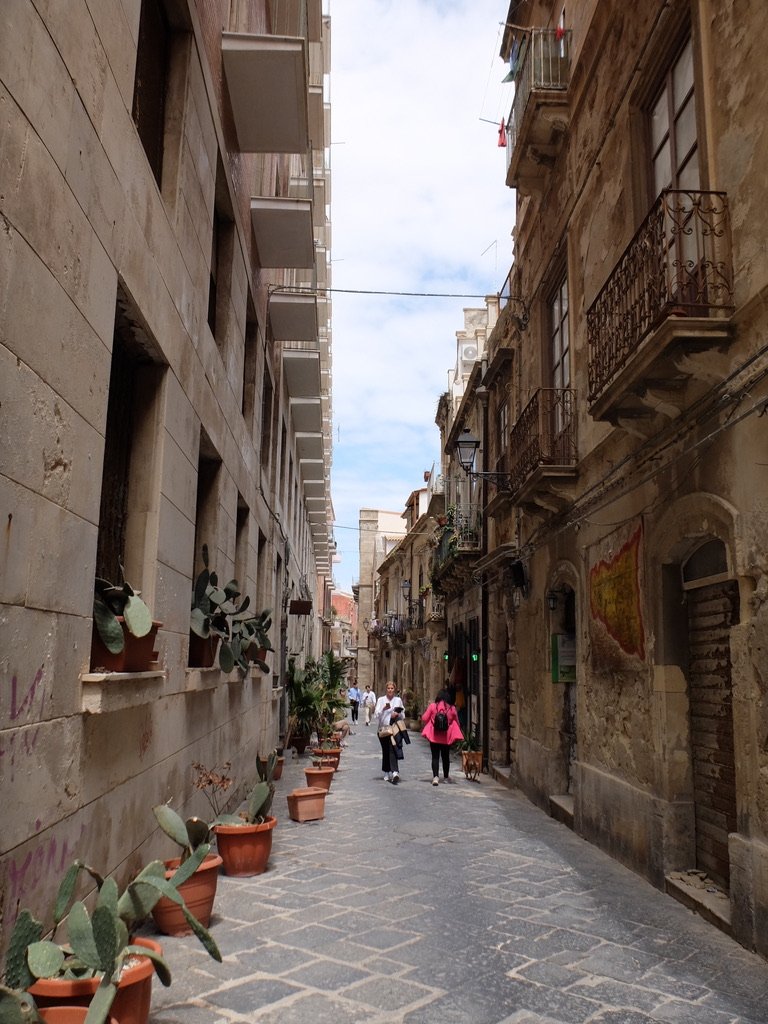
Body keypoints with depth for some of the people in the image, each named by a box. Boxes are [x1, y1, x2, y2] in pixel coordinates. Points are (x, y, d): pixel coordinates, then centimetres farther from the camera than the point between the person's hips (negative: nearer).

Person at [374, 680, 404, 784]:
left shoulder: (398, 700, 10)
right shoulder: (381, 700, 5)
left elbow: (403, 714, 13)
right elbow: (376, 714, -1)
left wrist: (397, 714, -8)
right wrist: (383, 709, -18)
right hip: (383, 728, 1)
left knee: (392, 749, -15)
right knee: (385, 751, 6)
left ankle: (394, 772, -24)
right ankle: (387, 773, 19)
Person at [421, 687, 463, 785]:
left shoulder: (433, 706, -7)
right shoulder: (452, 708, -4)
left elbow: (424, 718, -3)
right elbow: (457, 722, 6)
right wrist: (457, 733, 23)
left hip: (434, 736, -1)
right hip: (447, 737, 1)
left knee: (435, 757, 1)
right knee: (446, 757, 17)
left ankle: (435, 776, -14)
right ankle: (446, 777, 27)